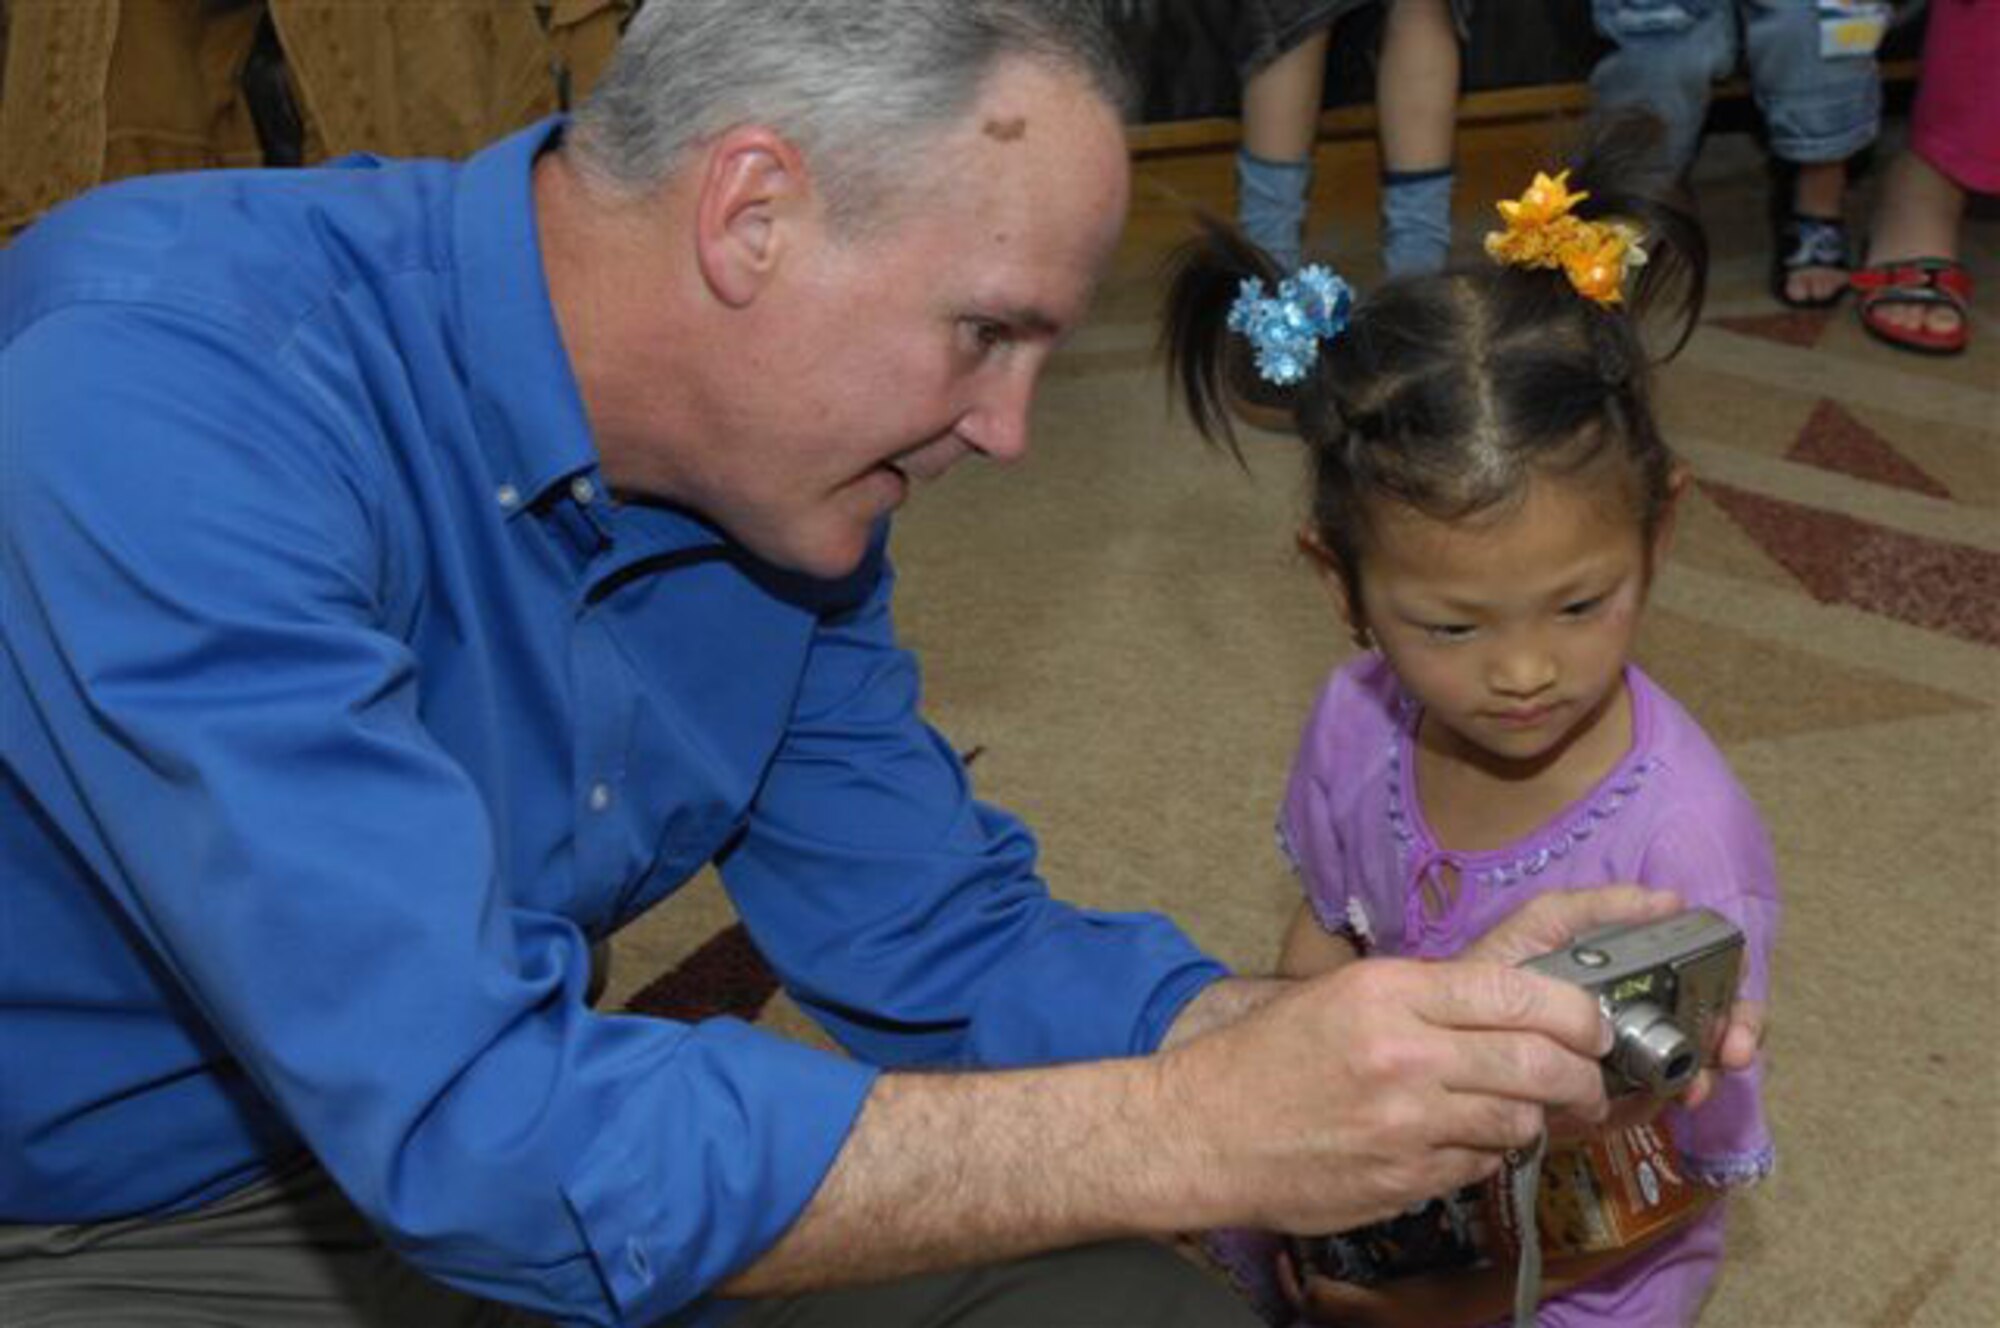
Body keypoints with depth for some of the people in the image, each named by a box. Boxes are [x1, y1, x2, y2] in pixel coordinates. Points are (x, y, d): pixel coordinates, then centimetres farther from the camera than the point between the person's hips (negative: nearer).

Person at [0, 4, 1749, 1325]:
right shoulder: (159, 383, -29)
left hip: (473, 1156, 6)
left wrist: (1420, 1031, -12)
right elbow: (471, 1124, -35)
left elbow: (951, 953, 3)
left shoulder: (788, 482, -6)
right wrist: (1194, 1130, -32)